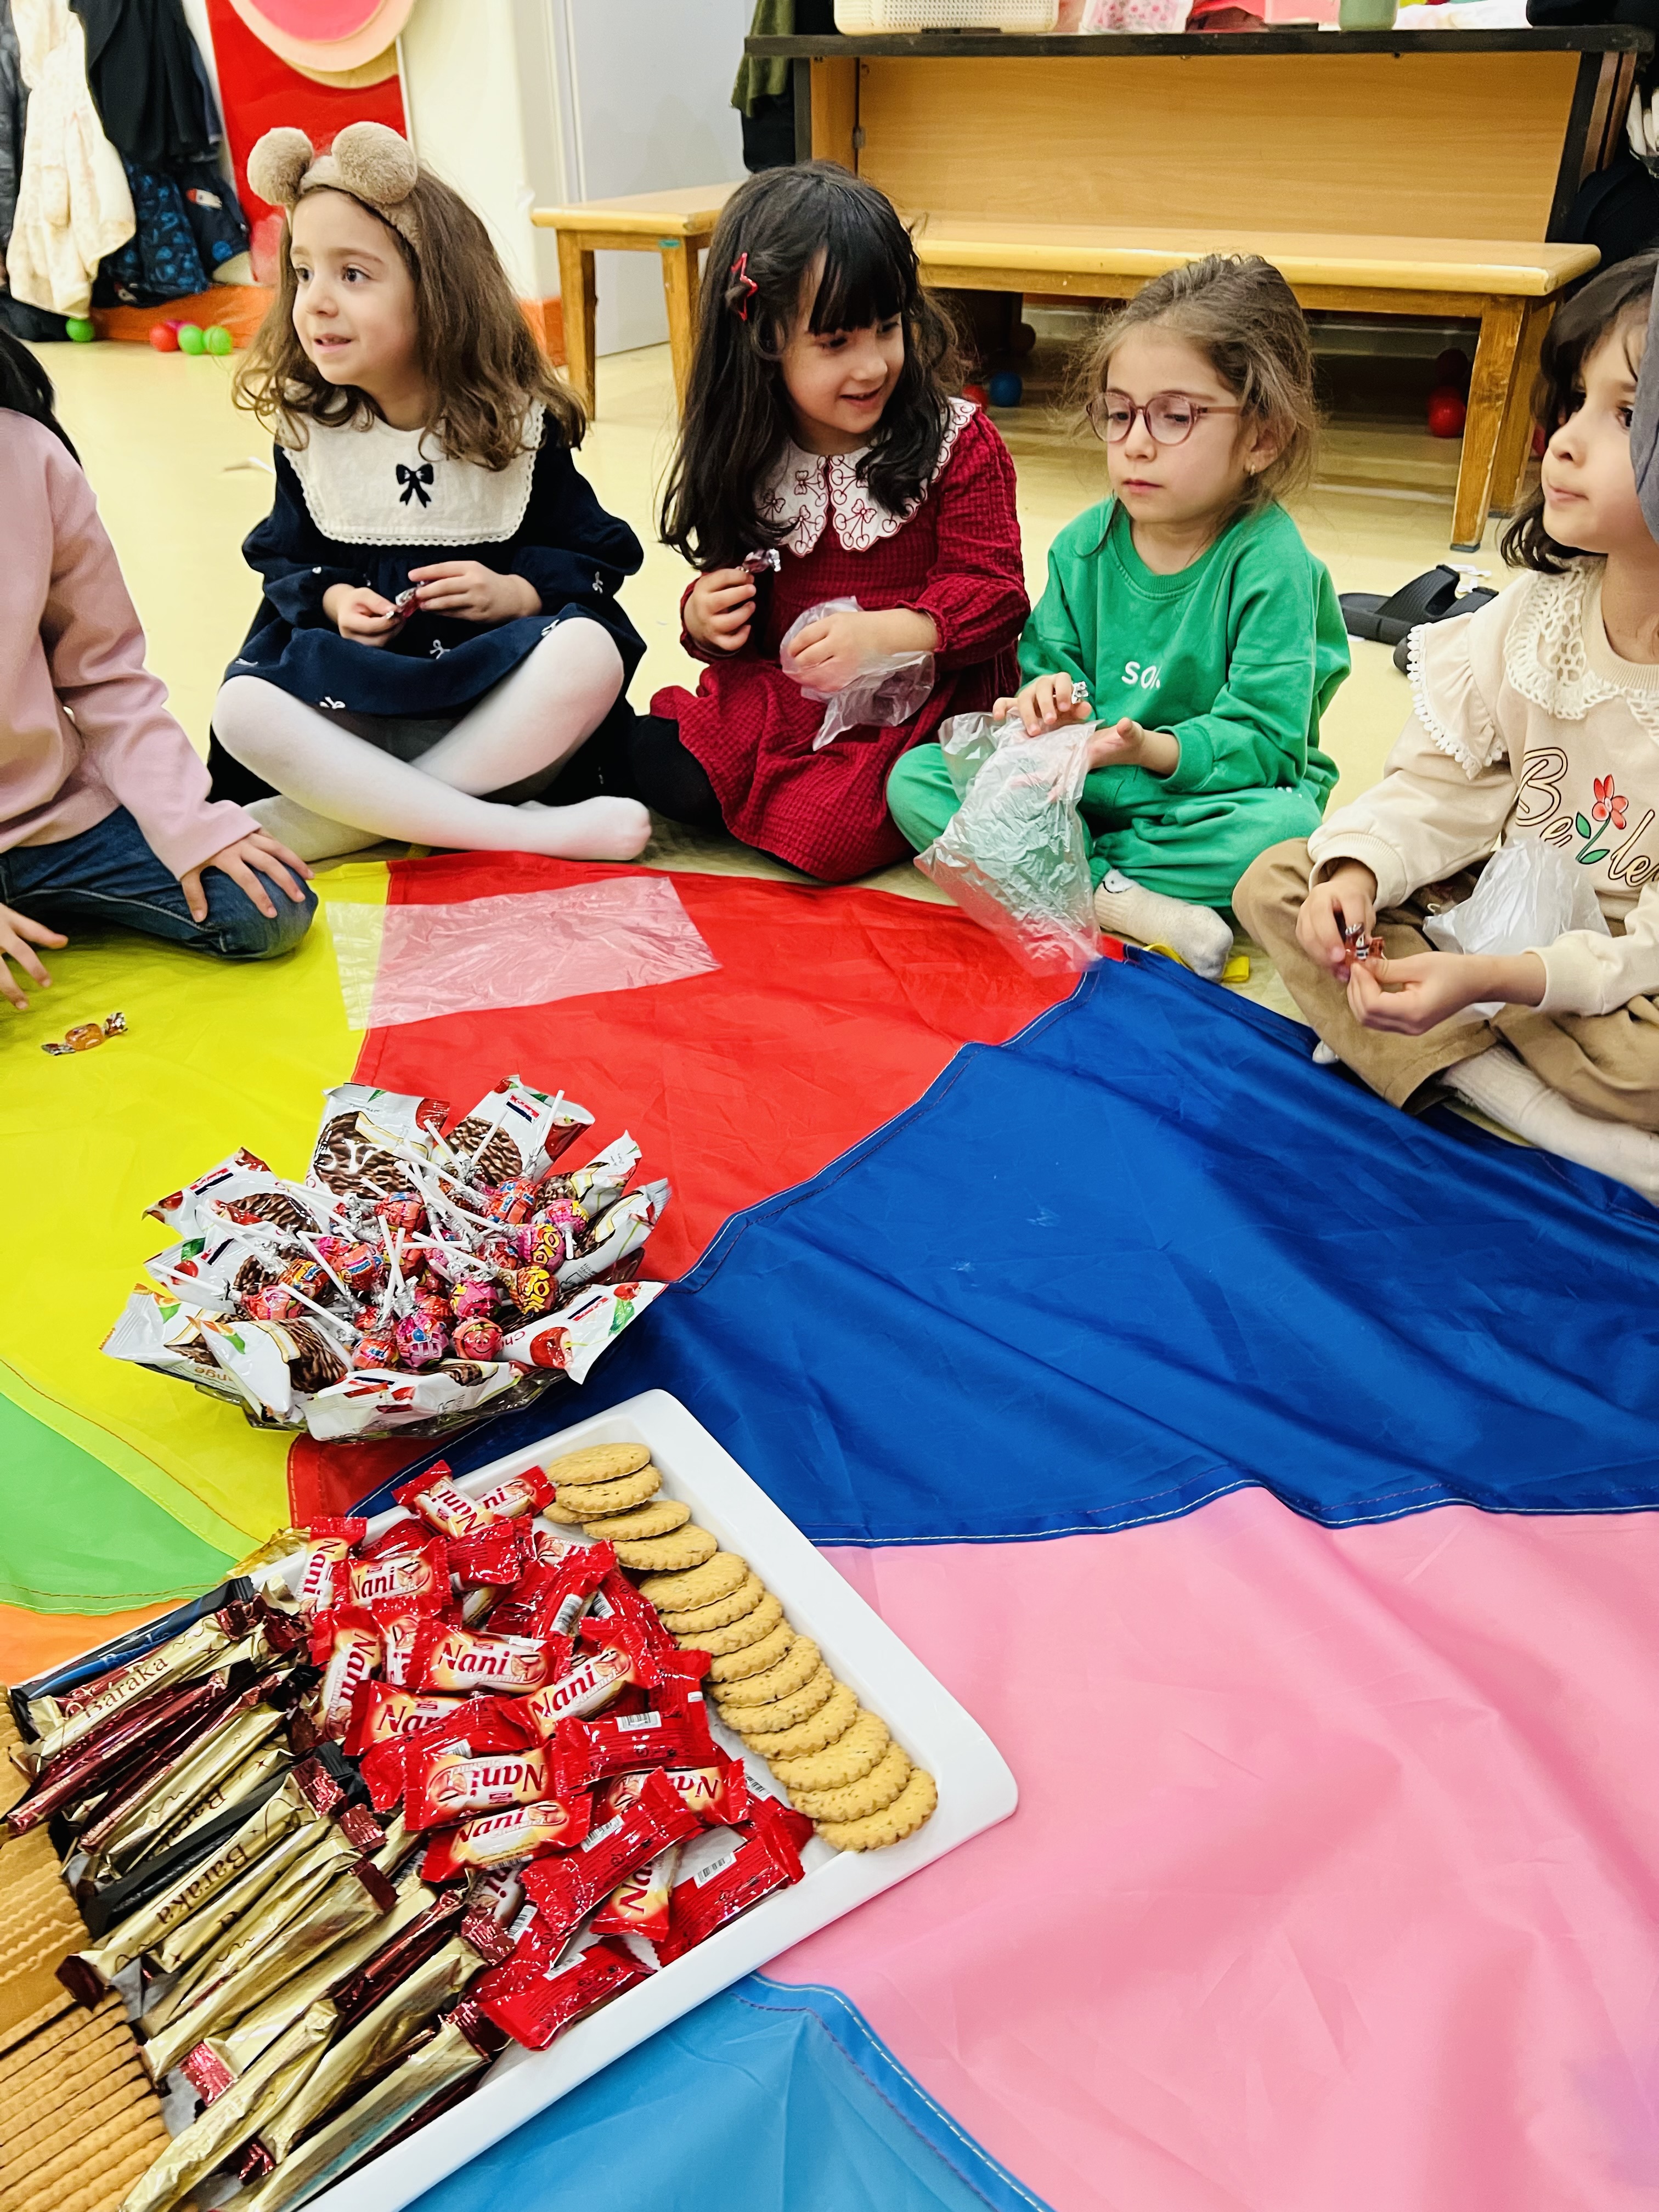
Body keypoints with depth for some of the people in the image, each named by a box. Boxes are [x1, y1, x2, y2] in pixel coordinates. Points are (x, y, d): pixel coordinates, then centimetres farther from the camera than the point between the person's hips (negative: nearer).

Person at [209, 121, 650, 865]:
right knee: (242, 710, -27)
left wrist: (516, 593, -13)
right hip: (356, 685, 2)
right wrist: (333, 600, -8)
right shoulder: (306, 429, 7)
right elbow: (284, 559, 14)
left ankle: (313, 823, -29)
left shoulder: (519, 424, 1)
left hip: (496, 688, -1)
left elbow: (596, 554, 5)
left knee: (591, 652, -33)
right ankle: (523, 830, -31)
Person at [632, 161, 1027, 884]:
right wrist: (705, 620, -7)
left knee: (832, 836, -25)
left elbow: (990, 592, -10)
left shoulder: (957, 443, -5)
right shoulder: (748, 460, 5)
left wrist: (885, 634, -27)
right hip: (780, 690, 3)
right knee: (650, 765, -18)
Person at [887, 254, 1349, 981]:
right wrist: (1050, 703, -18)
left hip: (1204, 794, -4)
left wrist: (1151, 748, -34)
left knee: (1287, 830, -37)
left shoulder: (1269, 562, -14)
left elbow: (1265, 741, -17)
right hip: (1081, 783, 4)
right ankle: (1117, 900, -25)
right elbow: (1047, 662, 8)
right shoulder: (1084, 545, 2)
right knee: (913, 778, -13)